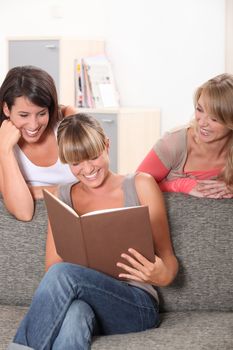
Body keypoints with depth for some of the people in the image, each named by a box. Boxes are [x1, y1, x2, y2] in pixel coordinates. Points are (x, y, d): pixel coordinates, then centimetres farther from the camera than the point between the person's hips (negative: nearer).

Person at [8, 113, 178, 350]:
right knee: (74, 312, -40)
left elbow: (168, 258, 6)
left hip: (135, 305, -1)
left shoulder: (140, 186, 8)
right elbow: (52, 266, 10)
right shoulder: (63, 196, 15)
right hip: (85, 302, 1)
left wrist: (162, 275, -19)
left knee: (63, 275, -33)